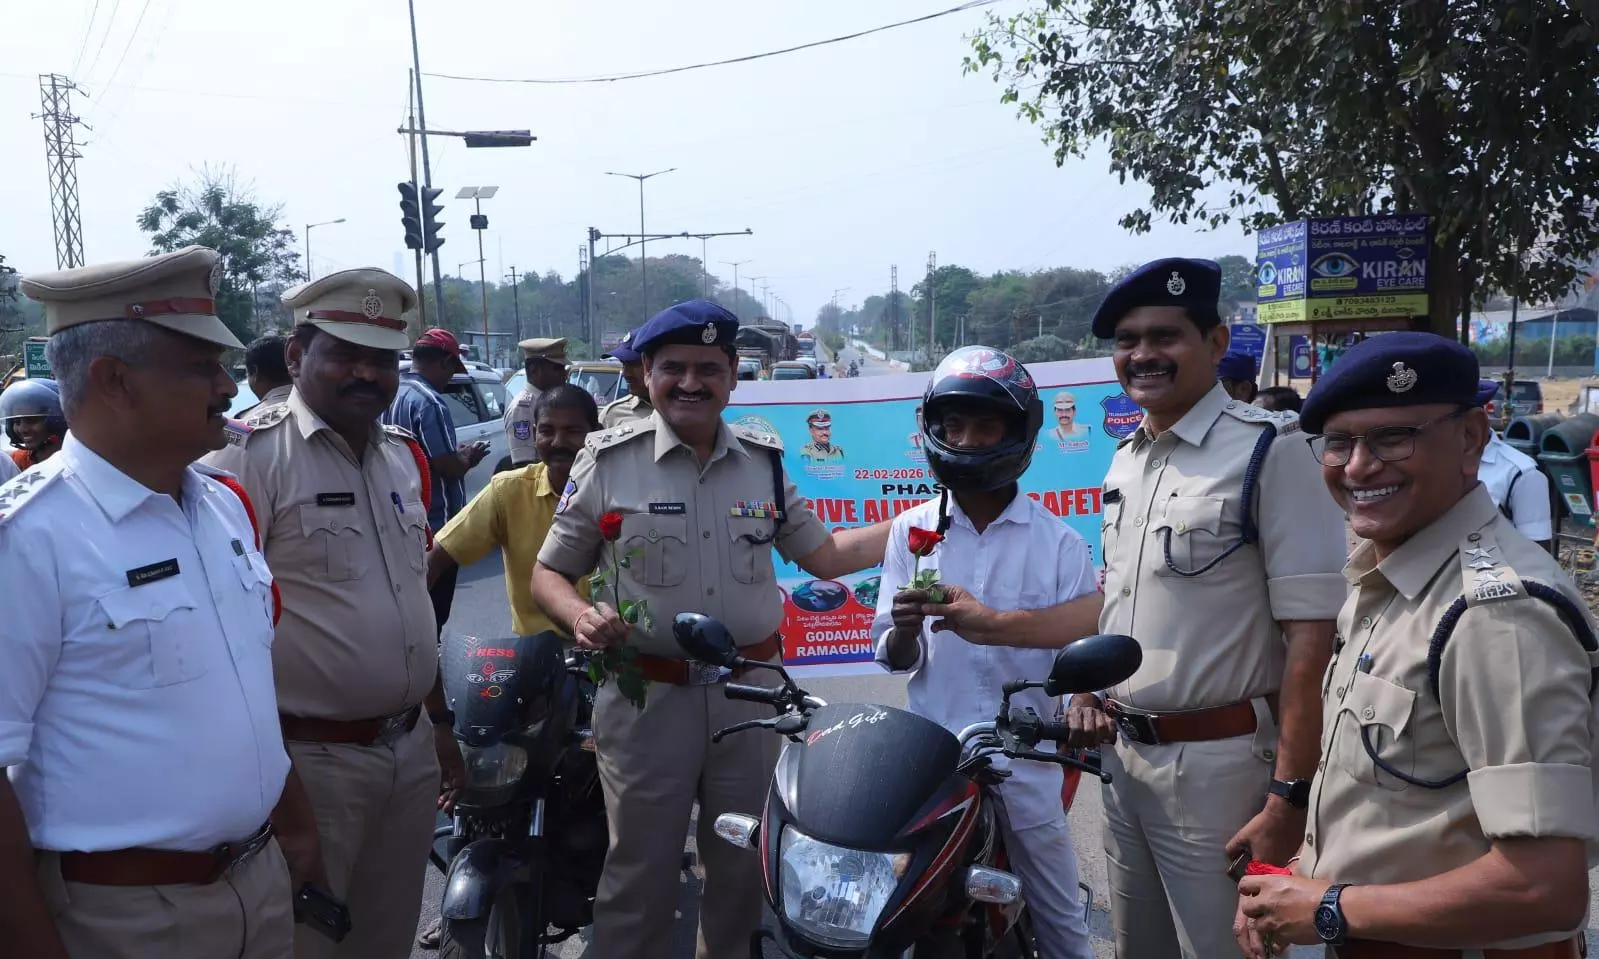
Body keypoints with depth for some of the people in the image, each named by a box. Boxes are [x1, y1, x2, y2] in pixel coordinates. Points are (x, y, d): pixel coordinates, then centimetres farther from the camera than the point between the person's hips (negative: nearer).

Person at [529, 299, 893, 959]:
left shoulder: (763, 460, 5)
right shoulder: (608, 460, -5)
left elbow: (822, 556, 11)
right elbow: (549, 572, 0)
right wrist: (579, 615, -21)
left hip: (752, 693, 3)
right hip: (647, 698, -3)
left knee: (745, 867, 17)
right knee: (640, 873, 7)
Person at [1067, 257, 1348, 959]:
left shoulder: (1268, 449, -14)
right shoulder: (1126, 459, 10)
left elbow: (1310, 636, -18)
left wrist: (1288, 798, -21)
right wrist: (1088, 690, 7)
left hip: (1217, 763, -7)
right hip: (1124, 751, 7)